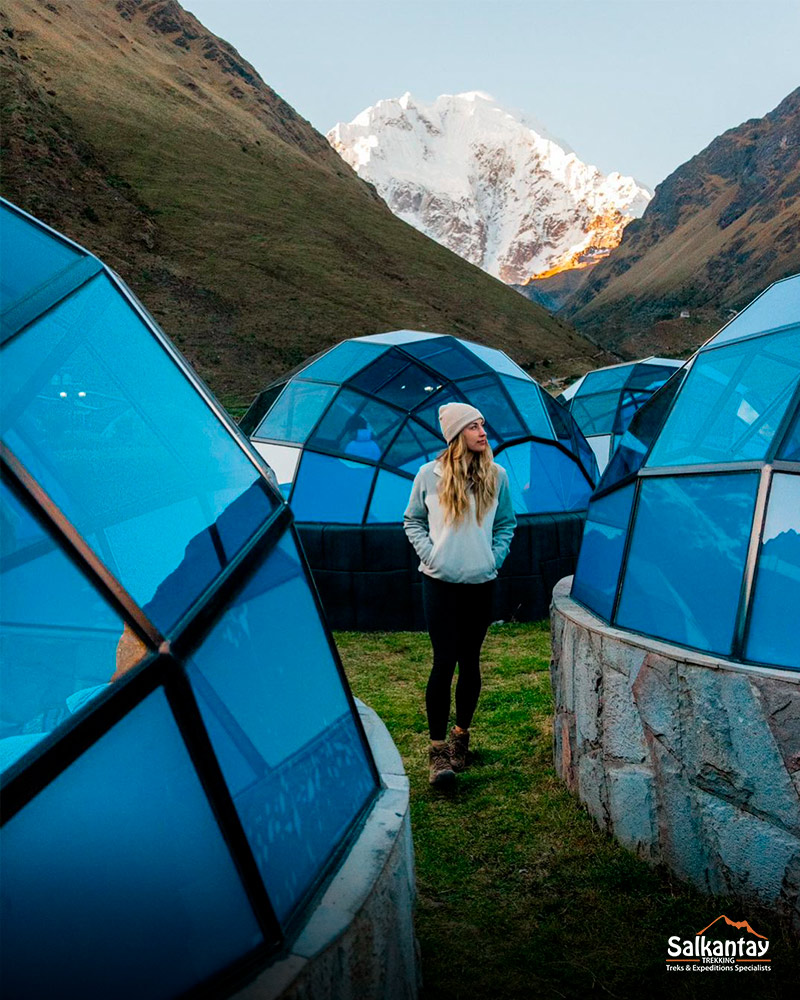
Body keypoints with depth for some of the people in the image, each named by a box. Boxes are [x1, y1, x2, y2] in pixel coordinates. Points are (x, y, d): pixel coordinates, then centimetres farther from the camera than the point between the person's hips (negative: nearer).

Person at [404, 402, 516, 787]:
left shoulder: (496, 475, 2)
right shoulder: (430, 474, -4)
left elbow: (507, 523, 14)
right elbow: (412, 520, 8)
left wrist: (494, 557, 2)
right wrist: (429, 553, -5)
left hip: (481, 583, 2)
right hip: (440, 582, -2)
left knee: (470, 660, 10)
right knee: (444, 661, -7)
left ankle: (461, 735, 28)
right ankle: (437, 749, 3)